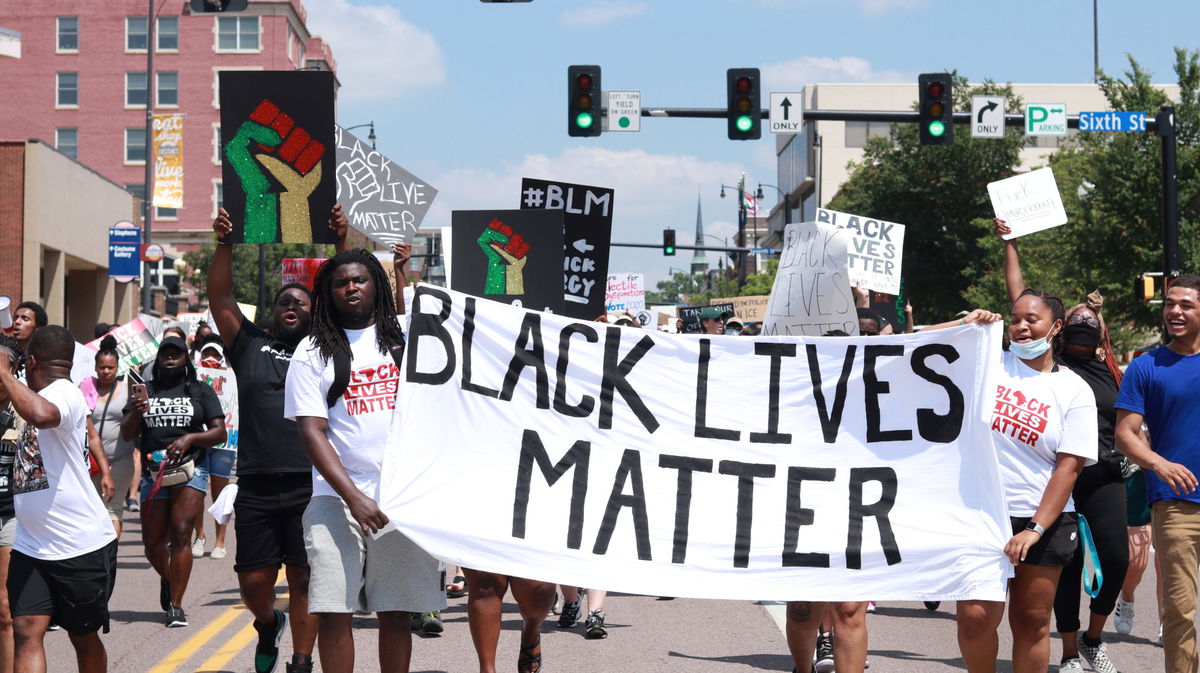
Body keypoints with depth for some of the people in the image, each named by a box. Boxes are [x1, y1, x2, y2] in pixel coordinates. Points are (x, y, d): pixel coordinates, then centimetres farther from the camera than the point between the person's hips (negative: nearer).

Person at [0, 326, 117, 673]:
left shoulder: (65, 393, -16)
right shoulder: (41, 398, 13)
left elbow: (42, 415, -40)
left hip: (83, 546, -7)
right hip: (32, 548, 7)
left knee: (84, 637, 10)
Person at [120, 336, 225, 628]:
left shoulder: (201, 391, 10)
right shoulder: (145, 391, 13)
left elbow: (219, 432, 4)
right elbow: (127, 433, 6)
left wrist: (190, 438, -13)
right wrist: (136, 412, -16)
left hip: (190, 470, -2)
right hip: (153, 473, 2)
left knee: (180, 533, -16)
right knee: (152, 542, 4)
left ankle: (176, 606, -14)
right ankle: (167, 580, 37)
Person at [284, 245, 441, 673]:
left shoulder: (405, 339, 11)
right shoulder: (313, 351, 5)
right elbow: (311, 432, -2)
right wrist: (354, 498, -14)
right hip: (338, 498, -2)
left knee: (398, 612, 4)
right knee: (333, 612, -7)